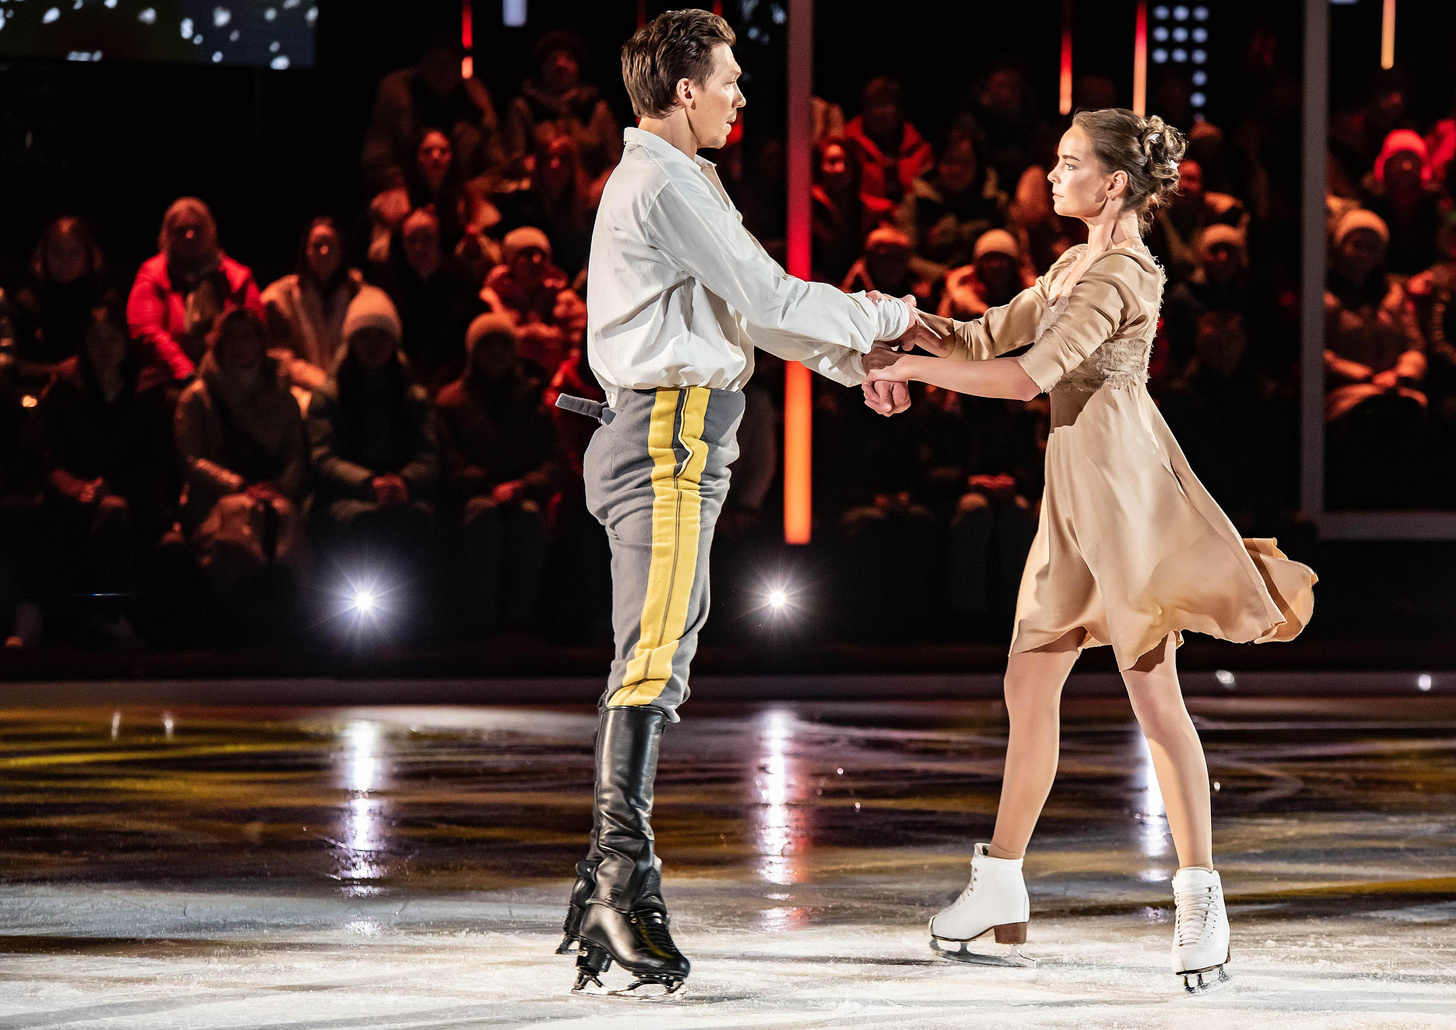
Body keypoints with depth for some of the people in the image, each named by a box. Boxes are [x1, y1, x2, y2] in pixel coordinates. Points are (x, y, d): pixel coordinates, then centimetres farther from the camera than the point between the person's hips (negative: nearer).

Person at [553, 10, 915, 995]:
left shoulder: (667, 180, 22)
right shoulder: (668, 186, -12)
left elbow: (748, 306, 28)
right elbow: (773, 301, -12)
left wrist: (854, 362, 27)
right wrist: (885, 318, 2)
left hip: (663, 441, 11)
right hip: (668, 440, -11)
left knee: (656, 662, 10)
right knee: (653, 658, -15)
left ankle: (606, 890, 12)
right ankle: (625, 885, -20)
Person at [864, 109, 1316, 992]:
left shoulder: (1124, 274, -13)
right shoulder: (1076, 267, 18)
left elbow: (1027, 377, -20)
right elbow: (987, 339, 19)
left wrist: (913, 366, -15)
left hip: (1121, 481, -10)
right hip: (1074, 490, 10)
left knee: (1154, 694, -11)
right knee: (1029, 686, 12)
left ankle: (1201, 900, -12)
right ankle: (1001, 885, 20)